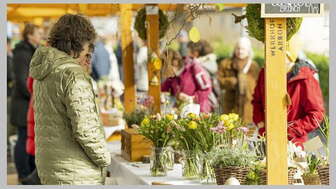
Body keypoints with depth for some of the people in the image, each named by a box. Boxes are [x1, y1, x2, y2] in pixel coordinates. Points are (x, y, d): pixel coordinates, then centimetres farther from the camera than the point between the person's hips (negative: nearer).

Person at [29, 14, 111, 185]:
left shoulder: (43, 75, 12)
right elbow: (84, 128, -23)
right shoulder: (73, 74, -17)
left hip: (48, 167, 9)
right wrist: (104, 158, -6)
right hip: (76, 173, -9)